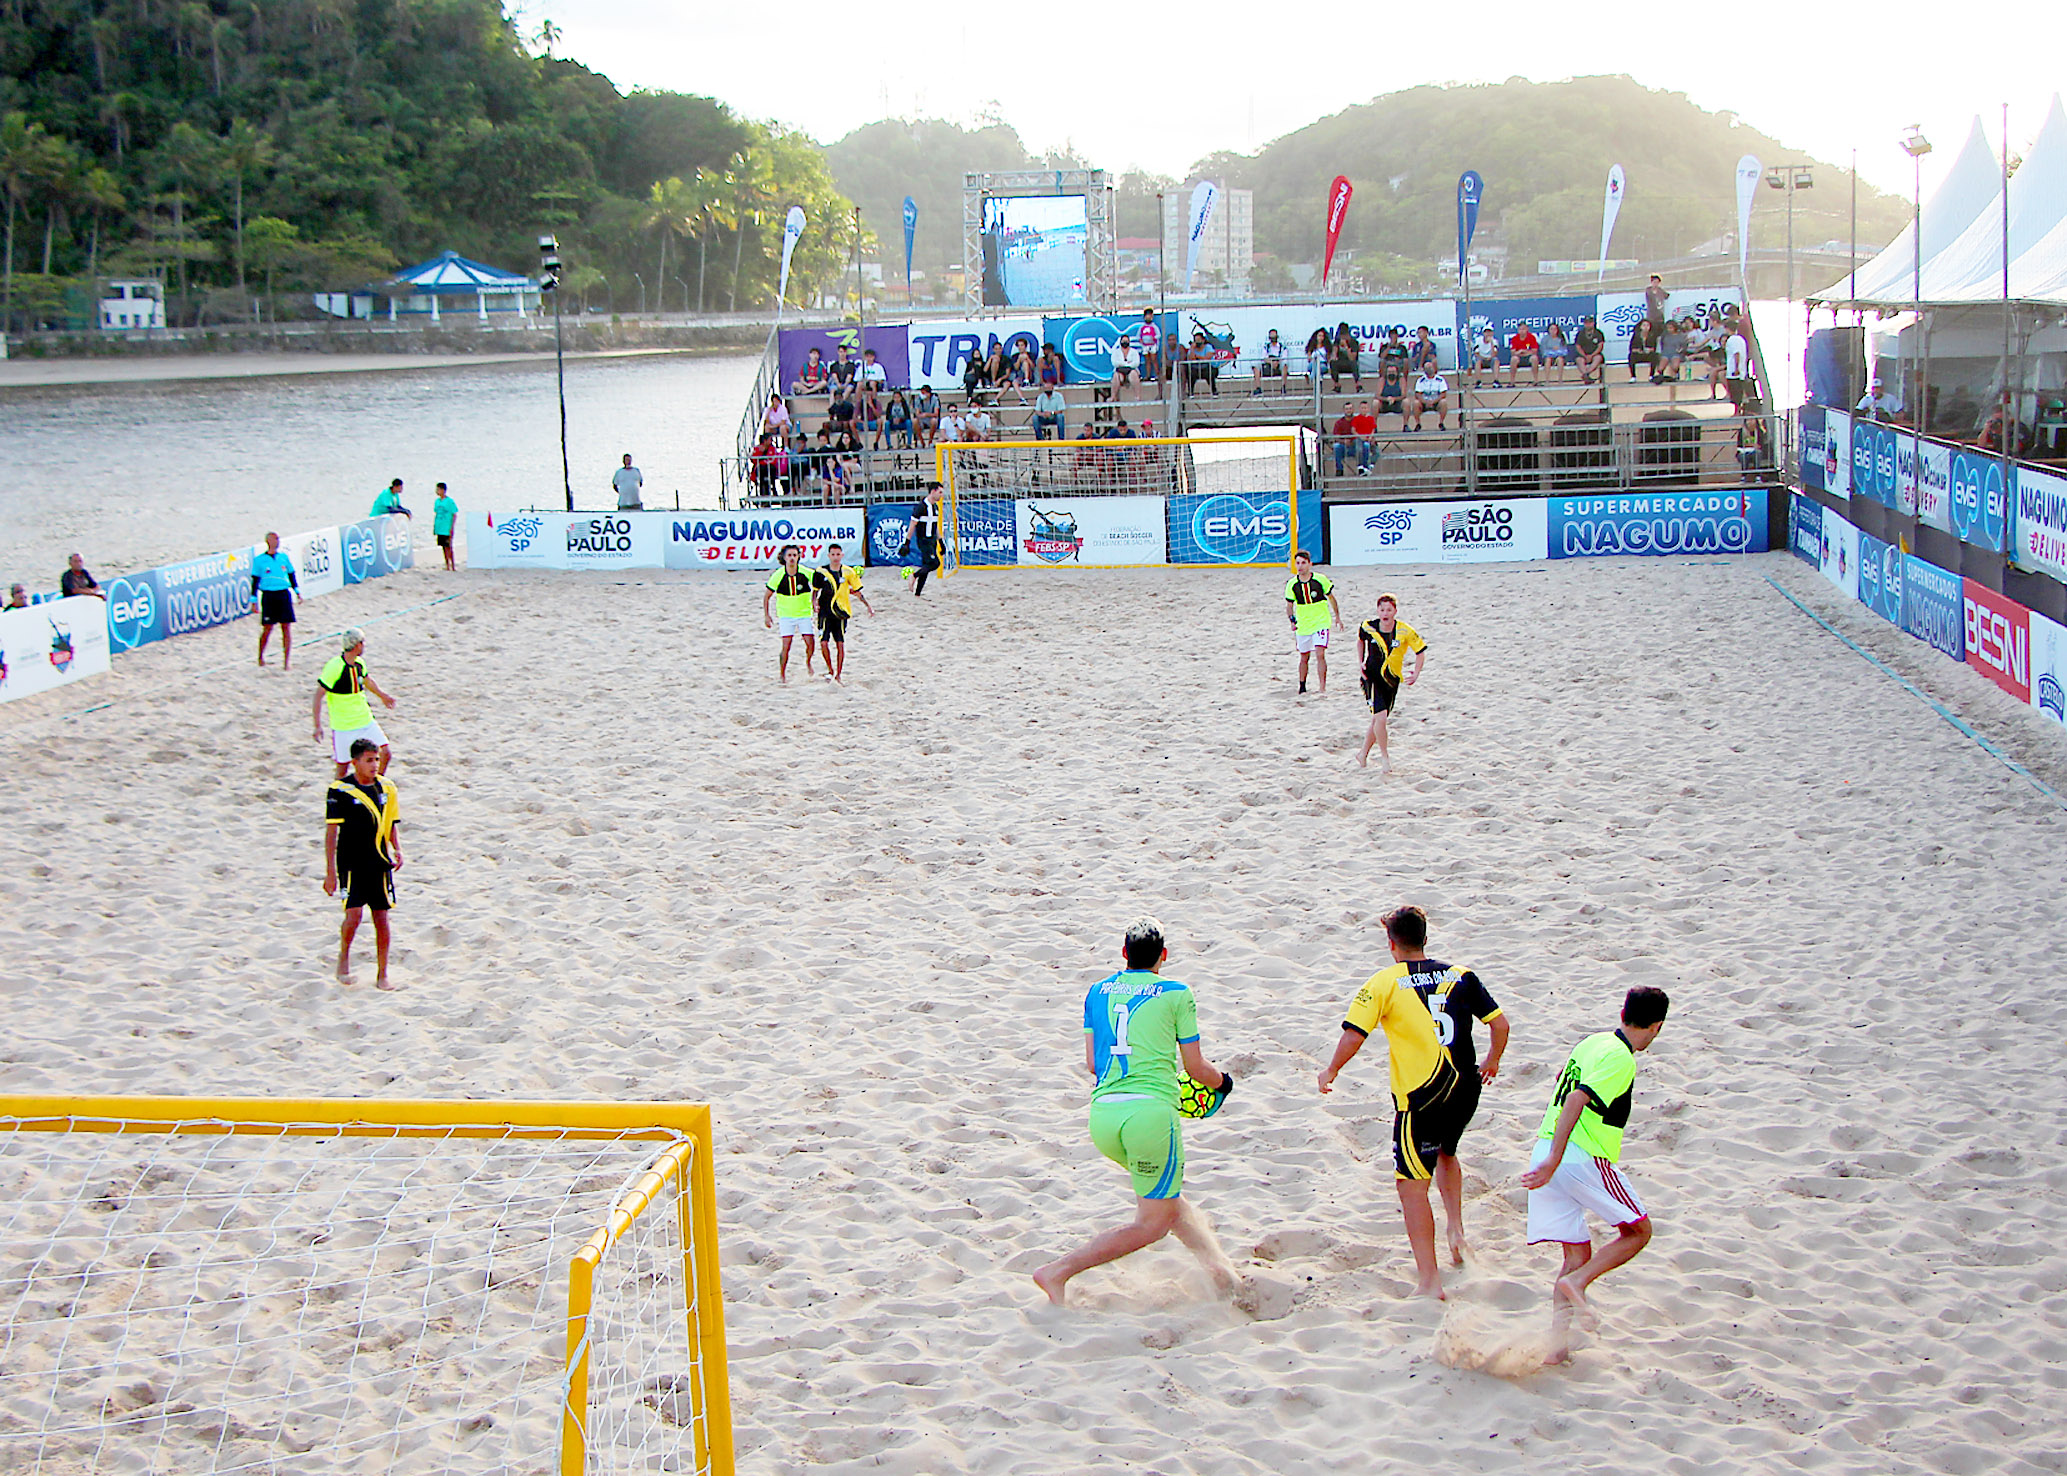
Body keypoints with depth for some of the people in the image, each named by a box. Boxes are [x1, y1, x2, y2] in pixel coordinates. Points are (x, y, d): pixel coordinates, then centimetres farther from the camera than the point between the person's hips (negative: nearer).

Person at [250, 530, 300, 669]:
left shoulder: (284, 557, 12)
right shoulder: (259, 560, 3)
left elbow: (291, 575, 21)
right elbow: (255, 581, 3)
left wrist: (297, 591, 15)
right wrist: (254, 601, -1)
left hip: (284, 594, 3)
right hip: (268, 595, -3)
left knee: (286, 627, -2)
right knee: (267, 628, -2)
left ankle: (287, 660, 1)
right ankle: (260, 656, 17)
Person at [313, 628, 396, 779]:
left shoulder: (359, 663, 3)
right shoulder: (334, 667, -20)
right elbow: (318, 695, -18)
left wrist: (382, 695, 42)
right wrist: (317, 726, -22)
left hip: (366, 721, 7)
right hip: (344, 728, -7)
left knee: (385, 754, 3)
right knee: (343, 766, -2)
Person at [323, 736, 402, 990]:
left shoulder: (387, 788, 7)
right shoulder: (340, 790, -7)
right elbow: (331, 831, -6)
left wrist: (397, 850, -2)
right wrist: (330, 871, -9)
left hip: (380, 863, 4)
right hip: (351, 864, -4)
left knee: (382, 919, 5)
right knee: (353, 914, -15)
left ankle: (382, 976, 15)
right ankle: (343, 957, 13)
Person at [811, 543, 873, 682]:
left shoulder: (848, 572, 1)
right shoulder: (821, 572, -1)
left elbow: (856, 592, 10)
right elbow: (815, 591, 9)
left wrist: (868, 605, 6)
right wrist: (814, 603, -10)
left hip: (841, 612, 1)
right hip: (825, 612, -1)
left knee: (840, 644, 0)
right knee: (824, 643, -9)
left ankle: (838, 674, 12)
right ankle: (830, 670, 13)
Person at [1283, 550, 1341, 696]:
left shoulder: (1321, 579, -8)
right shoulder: (1292, 584, -3)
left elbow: (1331, 598, 6)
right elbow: (1289, 605, 8)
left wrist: (1337, 616, 14)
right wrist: (1292, 621, -5)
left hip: (1321, 623, -3)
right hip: (1302, 626, 3)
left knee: (1320, 654, -17)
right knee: (1304, 657, 11)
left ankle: (1322, 687, -15)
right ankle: (1302, 687, 28)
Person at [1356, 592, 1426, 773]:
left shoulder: (1405, 632, -14)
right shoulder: (1368, 627, -9)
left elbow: (1421, 651, -2)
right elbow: (1360, 639, 15)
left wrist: (1415, 675, -11)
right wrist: (1360, 661, 6)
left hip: (1392, 681, 2)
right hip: (1372, 677, -2)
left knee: (1378, 720, 9)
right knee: (1380, 716, -19)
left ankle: (1363, 755, 29)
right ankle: (1384, 756, -1)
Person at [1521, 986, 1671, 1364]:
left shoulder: (1592, 1042, 16)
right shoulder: (1621, 1060, -10)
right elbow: (1575, 1100, -22)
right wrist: (1554, 1161, -25)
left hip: (1546, 1152, 8)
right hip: (1583, 1159, -8)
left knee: (1578, 1254, 11)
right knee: (1638, 1231, 8)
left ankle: (1557, 1341, 0)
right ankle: (1576, 1283, -9)